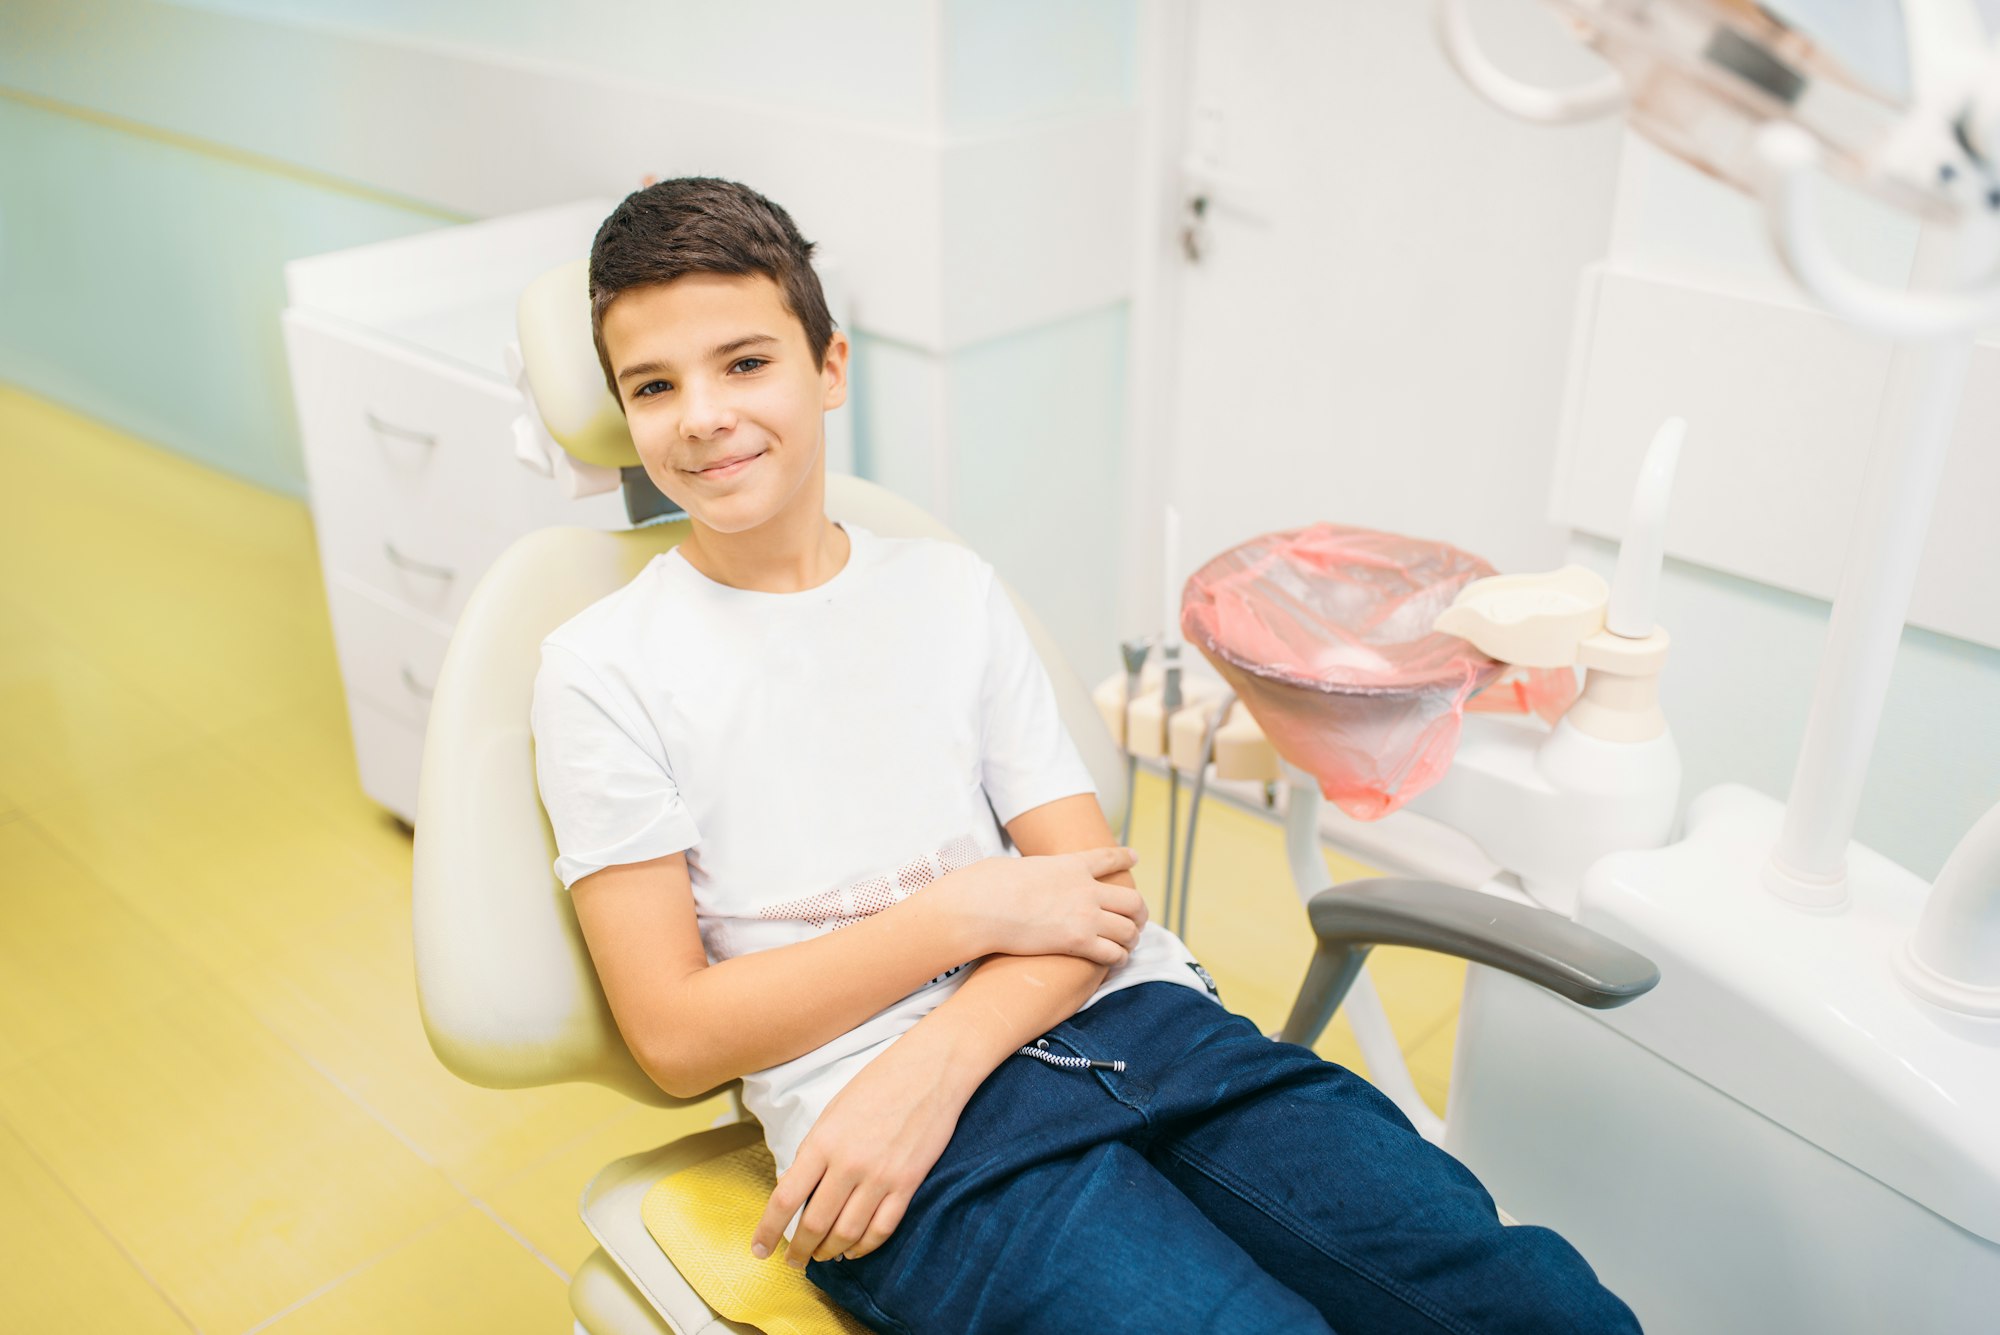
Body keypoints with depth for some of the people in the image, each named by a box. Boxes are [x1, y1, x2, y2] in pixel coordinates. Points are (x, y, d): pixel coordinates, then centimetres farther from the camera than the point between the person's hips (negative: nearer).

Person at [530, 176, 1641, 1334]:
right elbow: (678, 1037, -1)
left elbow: (1102, 890, 7)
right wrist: (968, 912, -6)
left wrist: (930, 1062, -12)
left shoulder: (953, 588, 14)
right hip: (901, 1118, -3)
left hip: (1130, 1019, 4)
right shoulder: (603, 670, 5)